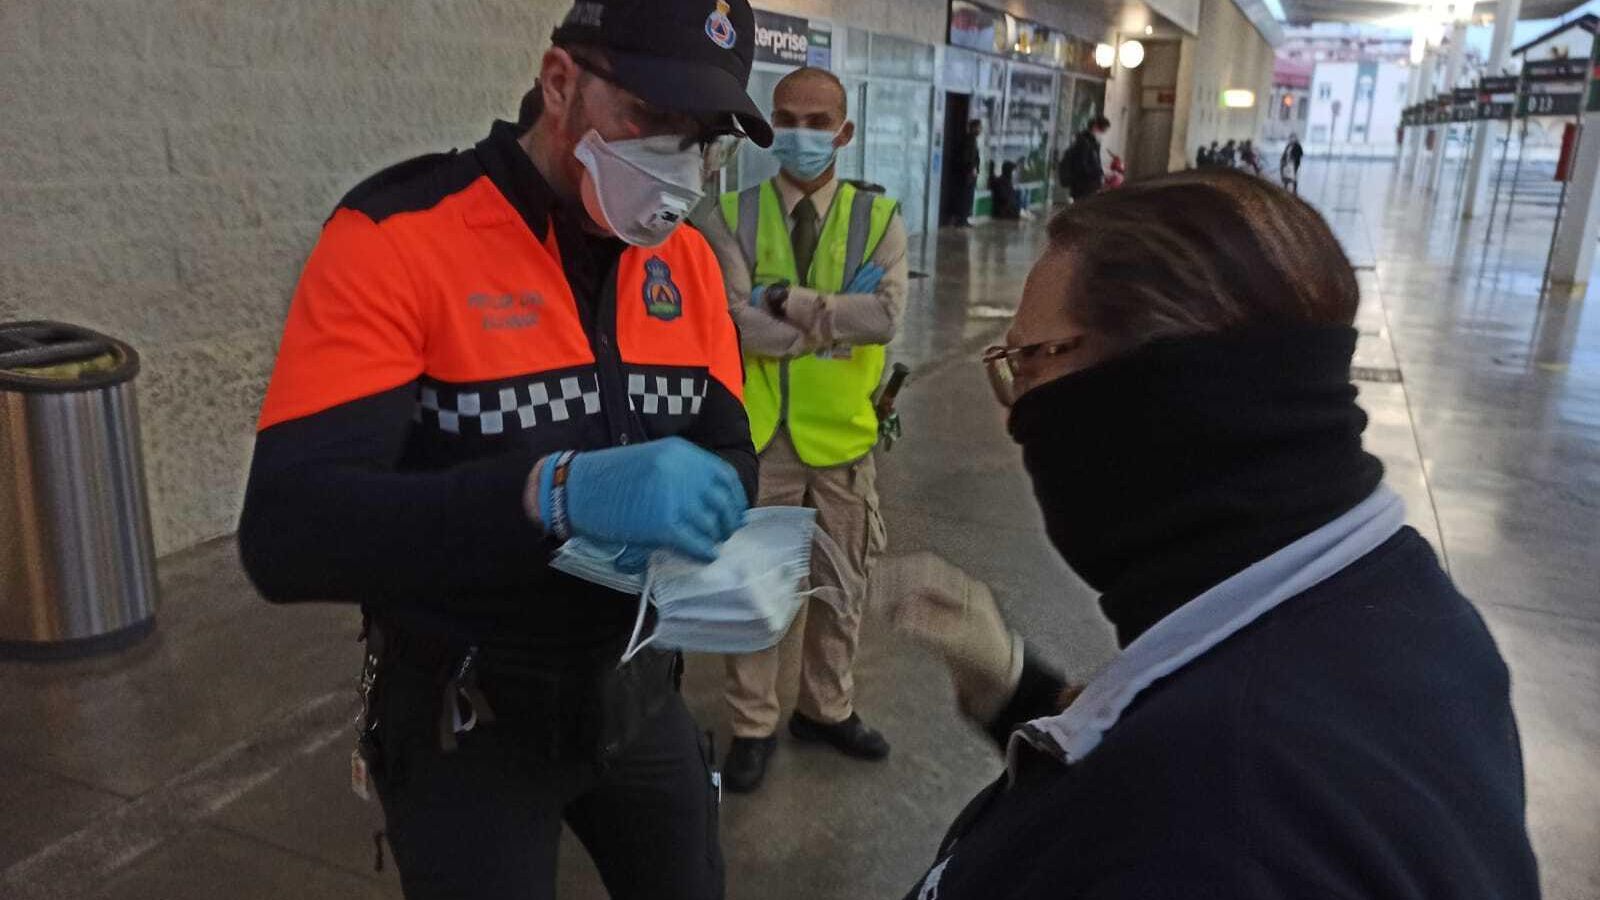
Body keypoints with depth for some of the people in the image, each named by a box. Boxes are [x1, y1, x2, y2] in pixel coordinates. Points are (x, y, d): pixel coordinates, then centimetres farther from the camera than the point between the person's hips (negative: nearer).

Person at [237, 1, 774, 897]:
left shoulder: (688, 259, -1)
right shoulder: (396, 238, -20)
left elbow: (729, 456, 2)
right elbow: (288, 533, -28)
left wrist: (688, 517, -23)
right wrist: (559, 492, -43)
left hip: (637, 690, 6)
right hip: (464, 718, -5)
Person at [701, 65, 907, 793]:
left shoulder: (879, 217, -2)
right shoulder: (732, 216, -5)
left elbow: (886, 316, -18)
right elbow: (737, 324, -18)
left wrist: (790, 301, -20)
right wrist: (835, 317, -17)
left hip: (842, 438, 2)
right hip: (759, 437, -1)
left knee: (841, 587, 16)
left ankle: (827, 709, 39)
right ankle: (753, 726, 30)